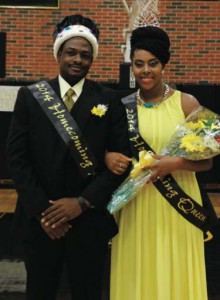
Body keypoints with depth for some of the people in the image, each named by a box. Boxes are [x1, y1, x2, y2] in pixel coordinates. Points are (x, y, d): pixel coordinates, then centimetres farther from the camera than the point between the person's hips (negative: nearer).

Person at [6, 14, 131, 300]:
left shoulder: (109, 100, 0)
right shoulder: (30, 96, 1)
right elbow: (17, 157, -3)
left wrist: (83, 202, -13)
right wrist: (41, 210, -10)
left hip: (90, 220, 0)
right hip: (40, 220, 1)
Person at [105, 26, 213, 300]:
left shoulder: (186, 103, -4)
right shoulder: (123, 106, 4)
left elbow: (206, 161, -2)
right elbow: (110, 150, 13)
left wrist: (175, 163, -19)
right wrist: (108, 158, -9)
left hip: (177, 205, -2)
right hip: (135, 205, 2)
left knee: (174, 276, 6)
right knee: (137, 276, 10)